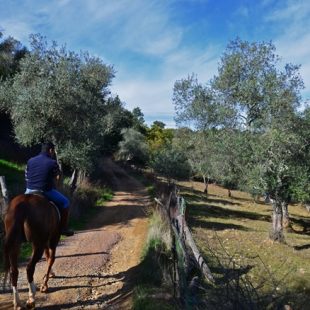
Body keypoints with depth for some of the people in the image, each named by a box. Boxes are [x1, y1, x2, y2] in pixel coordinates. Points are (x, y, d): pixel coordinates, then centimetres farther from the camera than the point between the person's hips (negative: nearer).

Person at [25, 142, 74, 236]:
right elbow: (57, 177, 1)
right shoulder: (52, 162, -9)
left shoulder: (30, 161, 5)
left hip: (29, 191, 5)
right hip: (46, 192, -5)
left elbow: (26, 177, 9)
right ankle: (63, 228, 12)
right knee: (65, 202, 13)